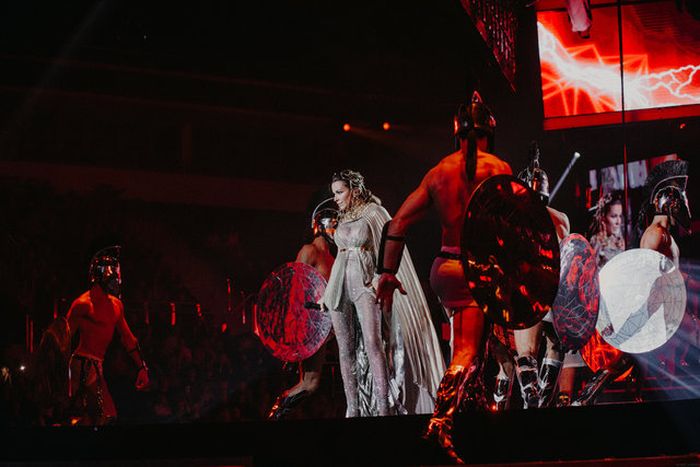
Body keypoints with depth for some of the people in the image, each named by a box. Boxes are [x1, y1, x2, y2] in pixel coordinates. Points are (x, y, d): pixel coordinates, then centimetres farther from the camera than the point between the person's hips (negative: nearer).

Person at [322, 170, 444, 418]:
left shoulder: (373, 212, 0)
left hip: (365, 283, -6)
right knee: (345, 348, 0)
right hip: (340, 285, 6)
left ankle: (384, 407, -21)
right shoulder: (342, 220, 17)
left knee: (372, 342, -19)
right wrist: (328, 291, 23)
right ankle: (353, 409, 1)